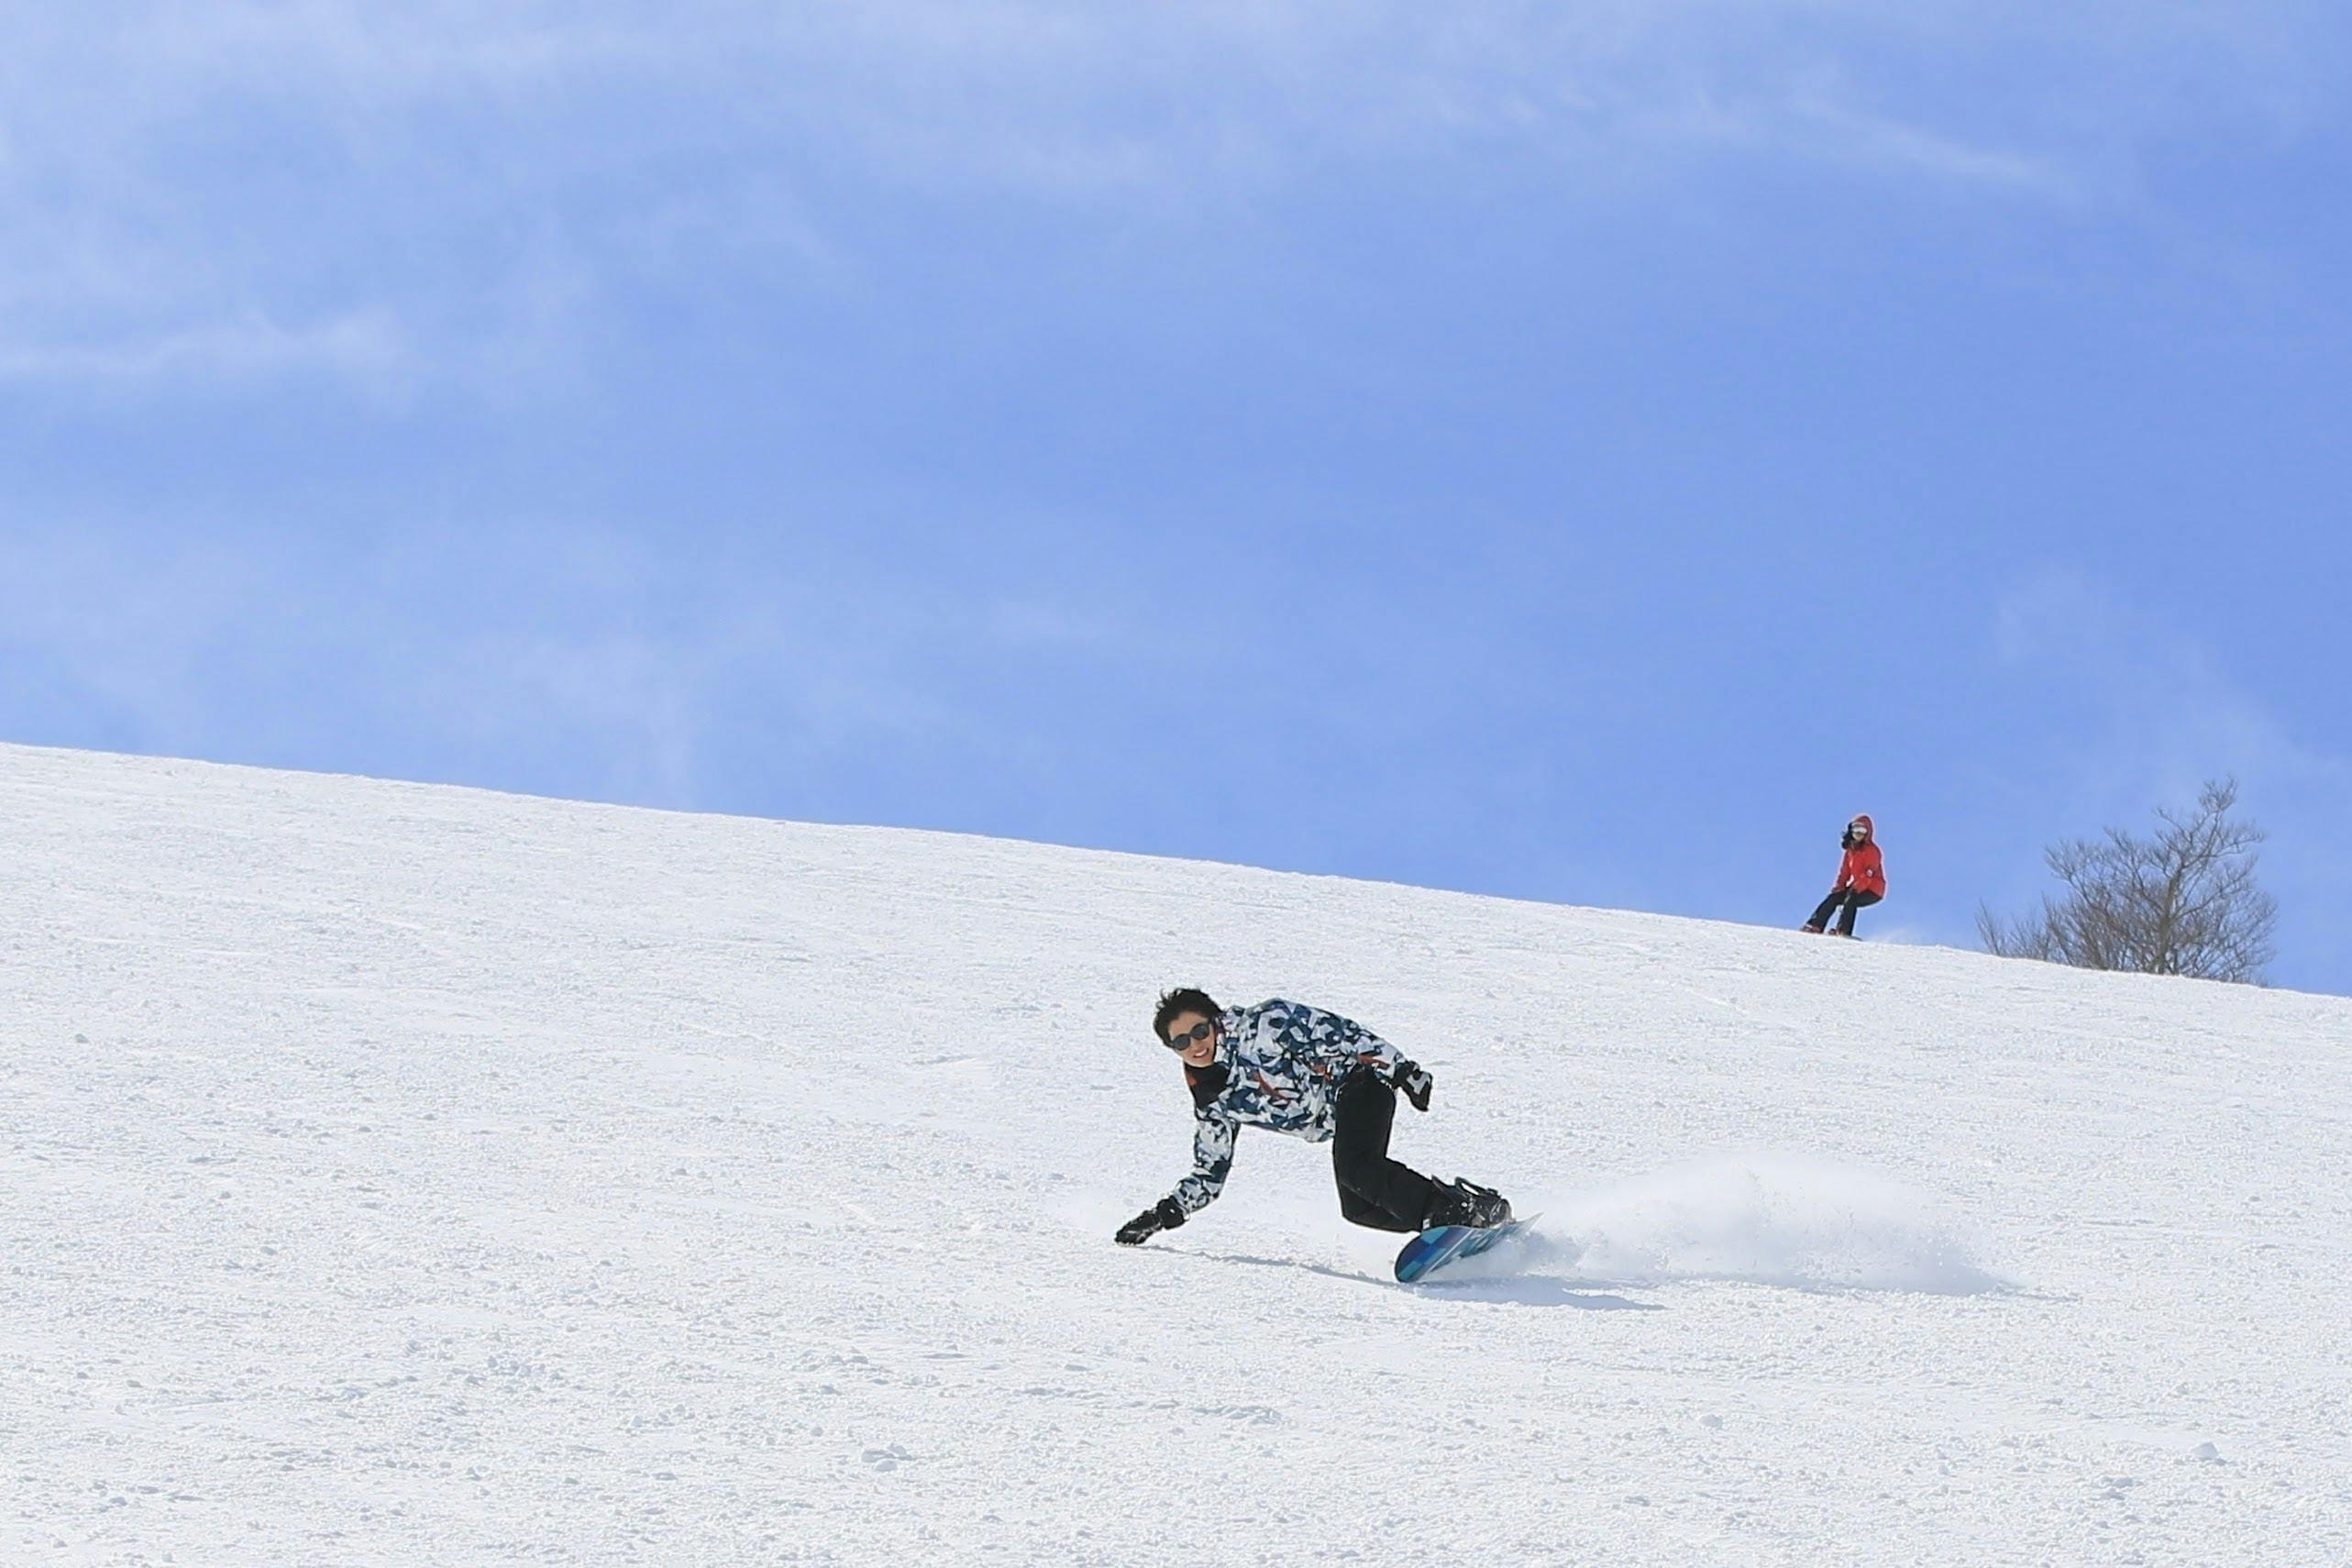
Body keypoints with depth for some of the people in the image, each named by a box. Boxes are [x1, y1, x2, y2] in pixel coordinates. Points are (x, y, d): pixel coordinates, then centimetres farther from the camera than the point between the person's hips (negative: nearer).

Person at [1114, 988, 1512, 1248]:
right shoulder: (1213, 1103, 7)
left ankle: (1473, 1210, -35)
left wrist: (1401, 1071, -21)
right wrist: (1163, 1215, 2)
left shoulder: (1257, 1026, -14)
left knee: (1355, 1169, -30)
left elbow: (1335, 1033, -16)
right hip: (1339, 1122, 8)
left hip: (1359, 1075, -8)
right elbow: (1208, 1176, 16)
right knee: (1359, 1207, -11)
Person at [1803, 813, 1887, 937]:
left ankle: (1843, 931, -37)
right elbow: (1845, 869, 13)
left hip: (1873, 890, -8)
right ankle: (1816, 926, -9)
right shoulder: (1851, 848, 11)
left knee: (1850, 900, -32)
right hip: (1857, 886, 8)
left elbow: (1870, 873, -23)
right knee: (1834, 897, -6)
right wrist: (1840, 885, -4)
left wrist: (1857, 887, -32)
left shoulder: (1871, 850, -14)